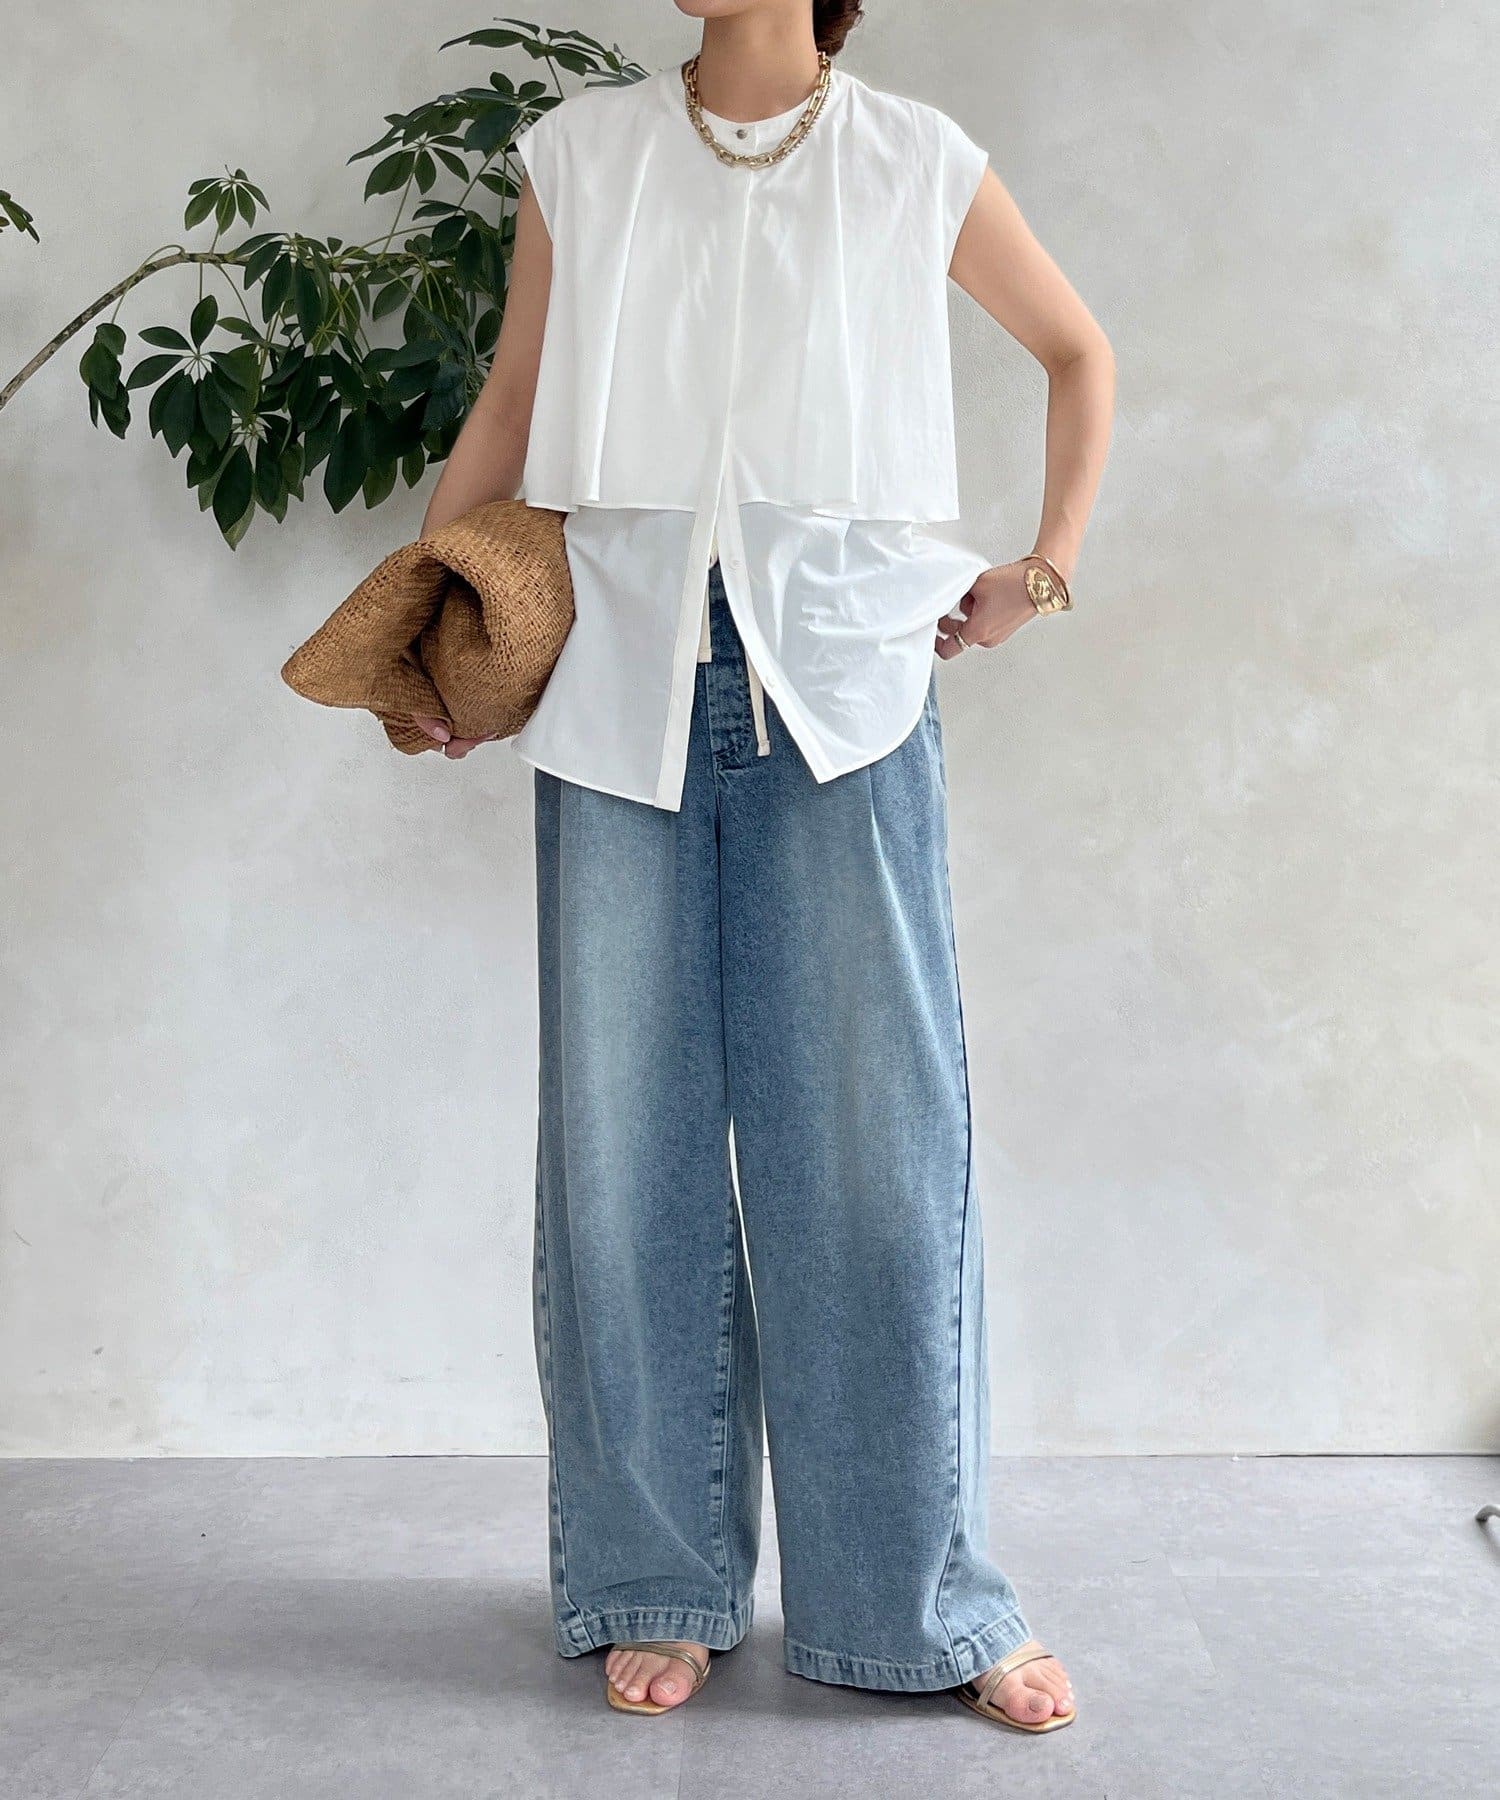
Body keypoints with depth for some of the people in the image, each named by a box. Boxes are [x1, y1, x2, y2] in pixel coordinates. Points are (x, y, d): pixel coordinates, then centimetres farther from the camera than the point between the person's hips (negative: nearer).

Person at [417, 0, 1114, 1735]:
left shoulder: (918, 163, 8)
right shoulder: (577, 154, 11)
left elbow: (1078, 352, 22)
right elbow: (507, 414, 12)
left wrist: (1046, 567, 12)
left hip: (841, 677, -1)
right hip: (619, 671, 1)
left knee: (875, 1127, -2)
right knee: (628, 1127, 2)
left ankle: (922, 1596, 11)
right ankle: (660, 1585, 16)